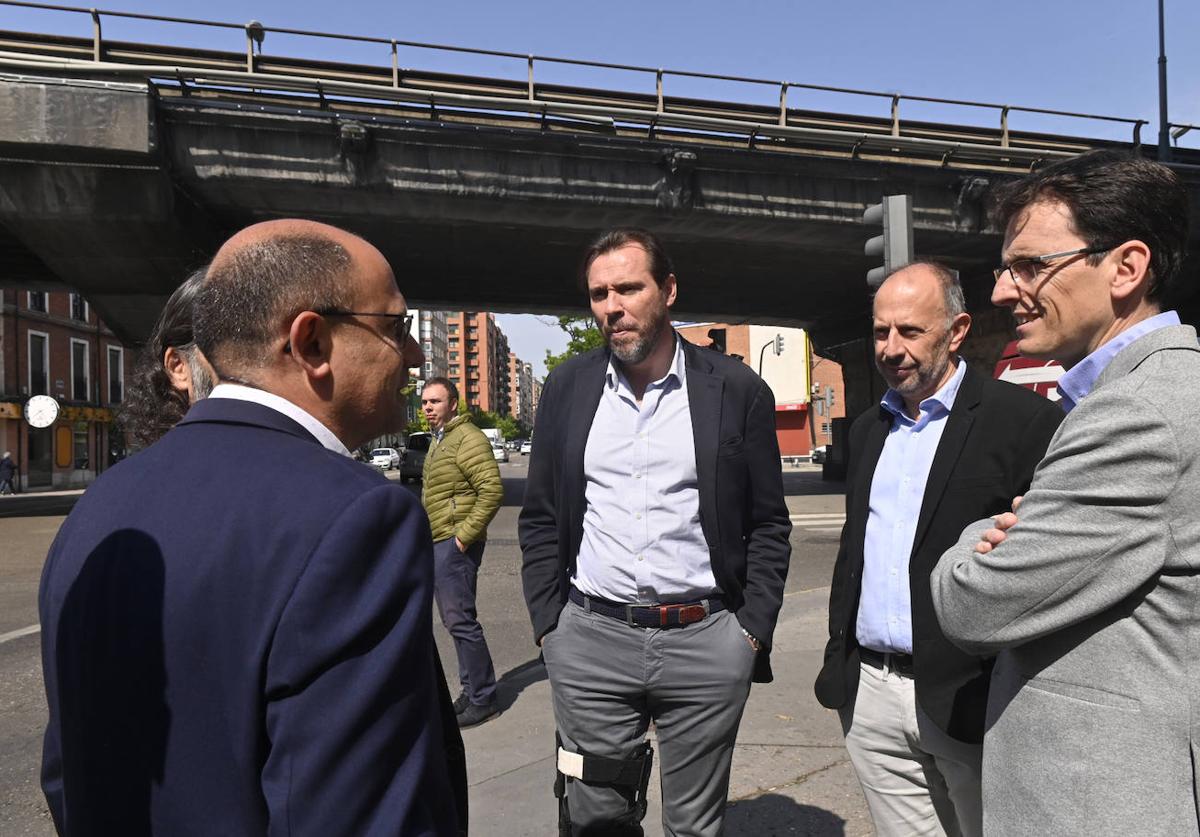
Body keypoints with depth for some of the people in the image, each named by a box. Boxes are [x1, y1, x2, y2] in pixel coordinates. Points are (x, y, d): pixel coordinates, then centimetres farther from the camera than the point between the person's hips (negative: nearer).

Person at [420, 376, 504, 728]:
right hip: (438, 544, 10)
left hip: (454, 545, -10)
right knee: (455, 621, 15)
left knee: (461, 621, -7)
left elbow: (492, 490, -22)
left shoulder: (467, 438, -13)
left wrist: (464, 535, -21)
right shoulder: (440, 441, 19)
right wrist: (437, 537, 18)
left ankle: (483, 699, 4)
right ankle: (472, 690, 25)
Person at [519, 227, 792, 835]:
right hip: (590, 642, 2)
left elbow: (768, 526, 3)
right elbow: (540, 519, 8)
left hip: (705, 643, -1)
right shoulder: (566, 388, 4)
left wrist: (753, 631, -3)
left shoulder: (738, 390, -1)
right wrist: (547, 624, 3)